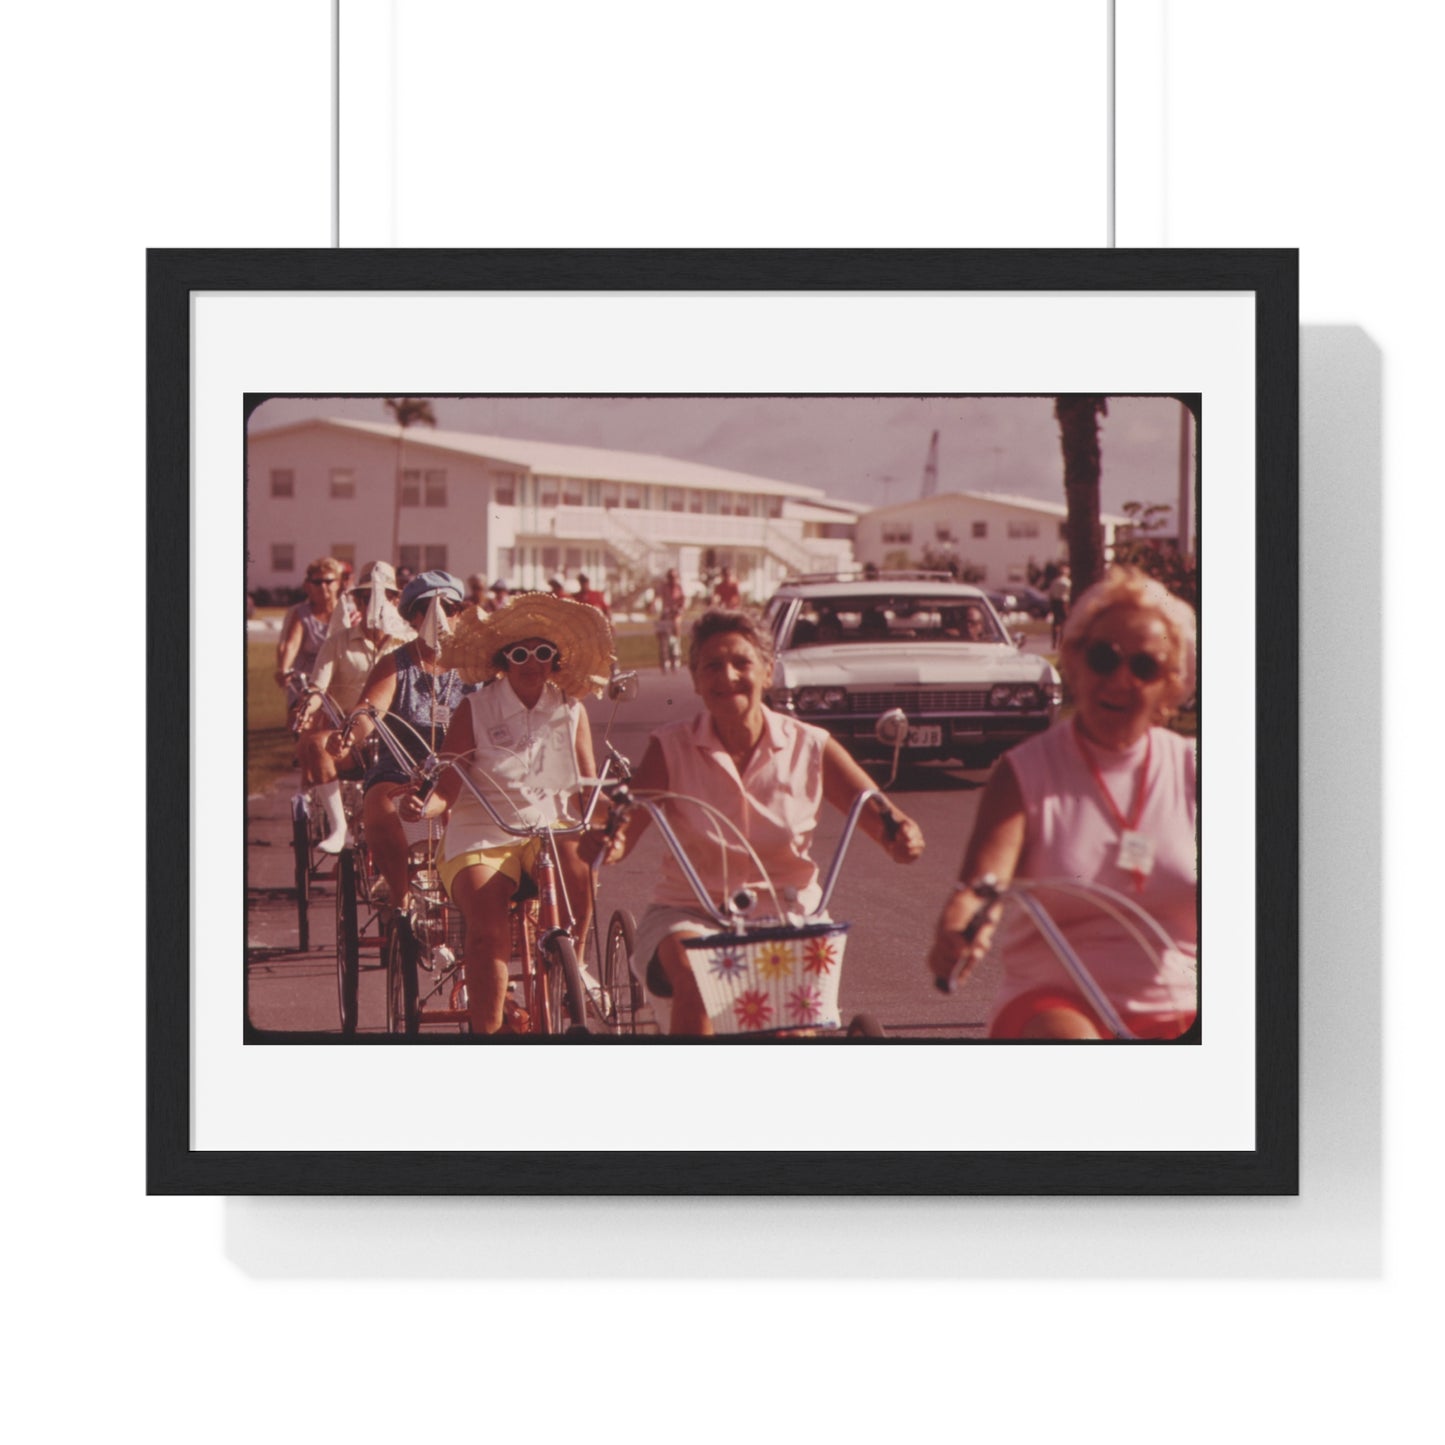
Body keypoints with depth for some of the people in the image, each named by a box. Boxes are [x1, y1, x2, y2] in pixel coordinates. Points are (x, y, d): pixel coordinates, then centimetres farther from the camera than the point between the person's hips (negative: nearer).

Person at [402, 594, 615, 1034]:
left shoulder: (570, 710, 7)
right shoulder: (475, 710, 0)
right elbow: (447, 790, -5)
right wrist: (422, 805, -27)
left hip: (552, 828, 2)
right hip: (482, 834, -2)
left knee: (577, 872, -33)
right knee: (489, 930, -27)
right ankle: (486, 1029, -16)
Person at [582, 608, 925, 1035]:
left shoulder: (810, 747, 0)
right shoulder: (672, 748, -2)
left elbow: (879, 815, -5)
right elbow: (626, 828, -10)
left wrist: (902, 835, -29)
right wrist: (606, 843, -35)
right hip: (690, 913, -1)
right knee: (695, 979, -32)